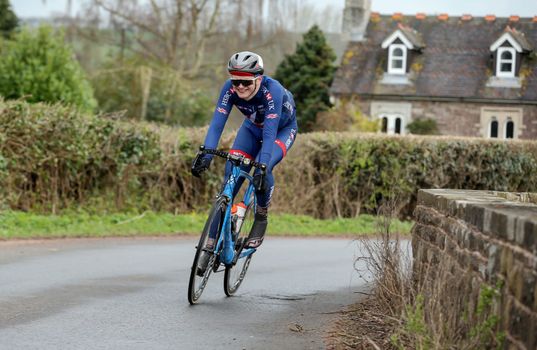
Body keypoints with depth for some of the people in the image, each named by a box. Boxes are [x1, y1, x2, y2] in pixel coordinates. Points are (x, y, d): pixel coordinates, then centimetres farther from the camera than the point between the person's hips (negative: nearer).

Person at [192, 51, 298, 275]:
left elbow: (270, 133, -44)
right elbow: (217, 123, -32)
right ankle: (212, 244, -10)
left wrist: (261, 166, -54)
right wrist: (205, 156, -47)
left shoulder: (273, 91, -38)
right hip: (253, 127, 4)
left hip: (283, 129, -4)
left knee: (262, 170, -31)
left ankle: (261, 218, -4)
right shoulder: (230, 88, -28)